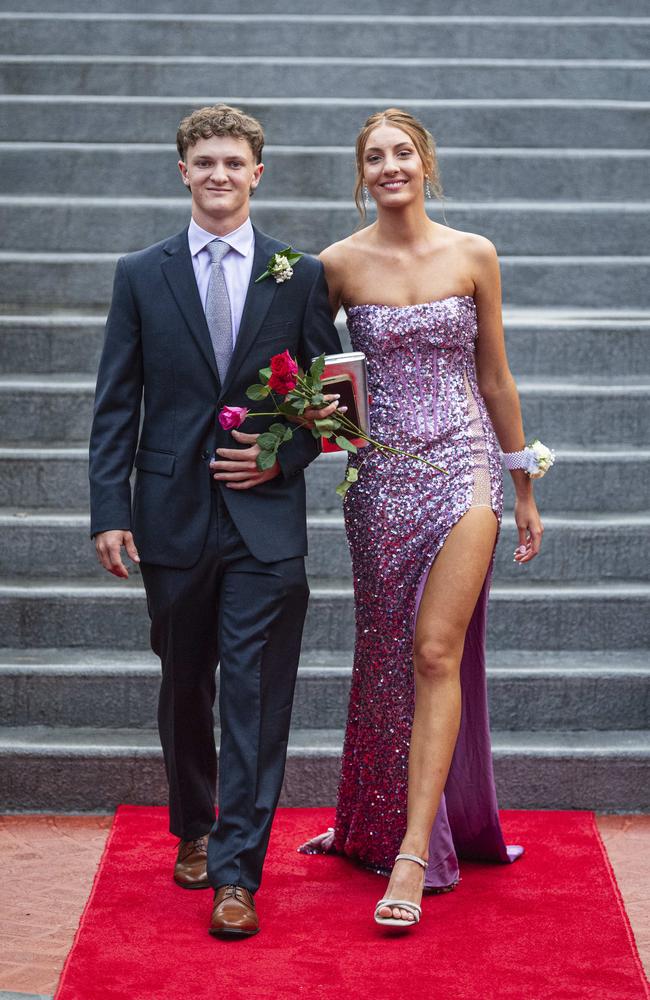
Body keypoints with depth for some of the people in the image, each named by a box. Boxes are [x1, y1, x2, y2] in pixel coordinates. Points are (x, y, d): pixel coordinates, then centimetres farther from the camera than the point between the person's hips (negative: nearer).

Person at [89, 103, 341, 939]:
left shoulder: (301, 275, 4)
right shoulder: (141, 275, 6)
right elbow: (115, 404, 3)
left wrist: (284, 456, -8)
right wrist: (108, 510, -4)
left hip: (265, 515, -1)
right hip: (173, 516, 2)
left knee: (256, 697, -4)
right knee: (184, 689, 15)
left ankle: (236, 872, 3)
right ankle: (193, 831, 35)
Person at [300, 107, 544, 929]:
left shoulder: (474, 256, 2)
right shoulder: (341, 264, 1)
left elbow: (495, 379, 8)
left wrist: (524, 489, 12)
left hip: (463, 466, -1)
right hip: (380, 474, 1)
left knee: (437, 652, -10)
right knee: (388, 656, 11)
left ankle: (415, 851, -7)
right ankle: (372, 822, 30)